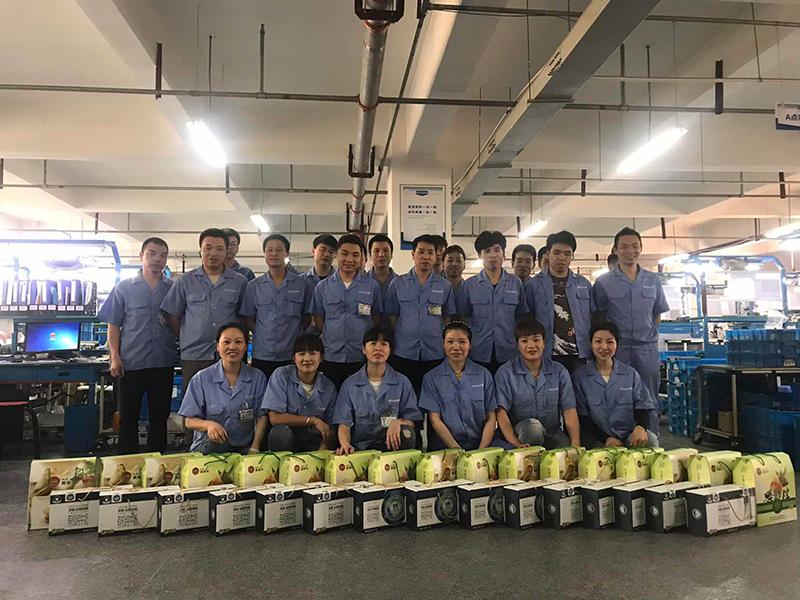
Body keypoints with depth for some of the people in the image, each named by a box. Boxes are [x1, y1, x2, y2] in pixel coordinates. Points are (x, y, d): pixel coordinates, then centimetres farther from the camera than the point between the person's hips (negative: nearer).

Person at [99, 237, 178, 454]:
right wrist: (115, 356, -6)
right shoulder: (124, 288, 4)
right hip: (131, 363, -1)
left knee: (160, 418, 10)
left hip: (163, 363, 1)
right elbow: (114, 325, 3)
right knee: (128, 418, 6)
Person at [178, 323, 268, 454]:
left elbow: (262, 416, 4)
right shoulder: (202, 379, 1)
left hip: (244, 449, 0)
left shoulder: (258, 378, 5)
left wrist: (254, 448, -10)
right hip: (207, 447, 1)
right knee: (213, 438, -34)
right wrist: (208, 424, -21)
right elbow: (189, 421, 1)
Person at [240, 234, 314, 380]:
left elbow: (307, 318, 6)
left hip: (293, 357, -1)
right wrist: (263, 338, 1)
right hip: (262, 356, 1)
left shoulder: (304, 284, 1)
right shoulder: (253, 286, 5)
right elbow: (248, 319, 9)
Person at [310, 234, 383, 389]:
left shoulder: (372, 286, 2)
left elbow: (376, 319, 7)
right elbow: (318, 321, 9)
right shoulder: (322, 287, 4)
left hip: (362, 358, -1)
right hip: (331, 357, 1)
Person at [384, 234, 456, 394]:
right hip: (403, 354, 0)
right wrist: (397, 341, 2)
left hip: (435, 355, 1)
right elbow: (392, 316, 8)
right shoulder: (397, 284, 5)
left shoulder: (444, 286, 7)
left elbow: (448, 317, 10)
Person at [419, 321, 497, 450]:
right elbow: (435, 420, -1)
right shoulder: (431, 378, 5)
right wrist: (457, 451, -12)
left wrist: (481, 451, -8)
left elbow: (491, 419, 6)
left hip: (479, 446, 2)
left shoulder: (484, 375, 9)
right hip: (444, 448, -2)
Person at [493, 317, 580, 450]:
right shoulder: (505, 373, -5)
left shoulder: (559, 372, 4)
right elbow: (501, 413, -12)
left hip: (552, 434, 3)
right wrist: (516, 444, -27)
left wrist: (576, 444, -19)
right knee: (532, 426, -34)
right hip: (519, 433, -2)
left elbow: (569, 411, -2)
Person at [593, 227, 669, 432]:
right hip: (617, 348, -2)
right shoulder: (603, 282, 2)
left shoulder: (653, 280, 10)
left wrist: (648, 335, 8)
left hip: (647, 348, 3)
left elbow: (657, 314, 17)